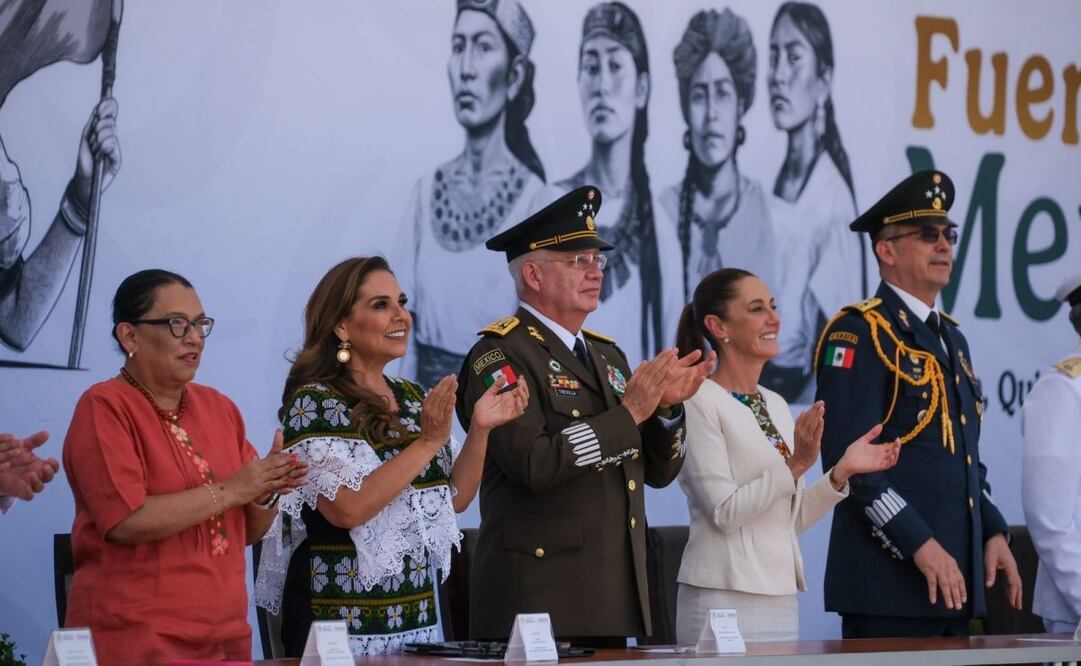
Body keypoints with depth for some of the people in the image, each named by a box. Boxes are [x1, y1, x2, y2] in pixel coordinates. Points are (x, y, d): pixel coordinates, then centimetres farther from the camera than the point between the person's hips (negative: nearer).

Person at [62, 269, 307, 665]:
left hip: (227, 634, 6)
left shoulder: (218, 408, 11)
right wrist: (229, 491, -16)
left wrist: (265, 495, -6)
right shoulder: (104, 407, -7)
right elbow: (126, 522, -19)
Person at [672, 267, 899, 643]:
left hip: (781, 600, 7)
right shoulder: (698, 401, -8)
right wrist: (795, 466, -22)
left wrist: (842, 472, 1)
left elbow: (791, 519, 14)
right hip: (725, 599, -7)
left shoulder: (775, 405, 14)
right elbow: (724, 512, -15)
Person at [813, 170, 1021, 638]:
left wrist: (992, 531, 11)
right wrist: (920, 546, -19)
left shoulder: (951, 337, 20)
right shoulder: (857, 335, -8)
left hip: (955, 581, 8)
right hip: (889, 583, -8)